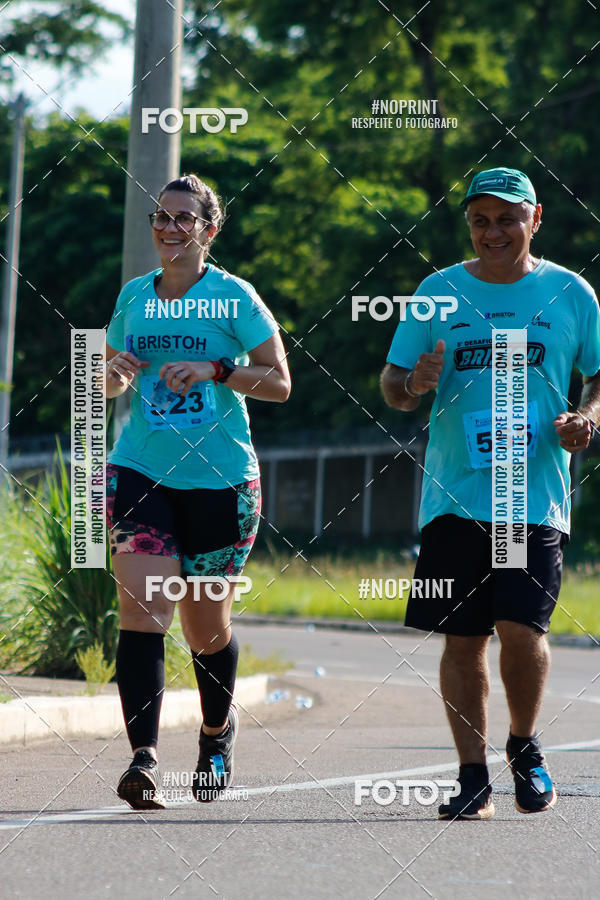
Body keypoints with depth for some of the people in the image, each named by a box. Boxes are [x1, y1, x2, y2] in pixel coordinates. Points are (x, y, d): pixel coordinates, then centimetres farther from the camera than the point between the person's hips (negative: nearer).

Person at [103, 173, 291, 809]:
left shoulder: (234, 297, -3)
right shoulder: (133, 296, 8)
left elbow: (278, 382, -4)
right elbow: (111, 382, 21)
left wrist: (214, 369, -18)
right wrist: (117, 372, -2)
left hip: (219, 479, -2)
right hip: (139, 471, 2)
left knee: (207, 625, 10)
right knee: (142, 610, -17)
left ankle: (217, 732, 38)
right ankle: (144, 756, -23)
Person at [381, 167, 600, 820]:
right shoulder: (439, 291, 7)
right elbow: (392, 384, 10)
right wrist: (414, 384, -13)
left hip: (536, 493, -1)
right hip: (454, 494, 1)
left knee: (520, 627, -12)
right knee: (462, 638, 1)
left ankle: (524, 749, 14)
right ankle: (473, 777, 10)